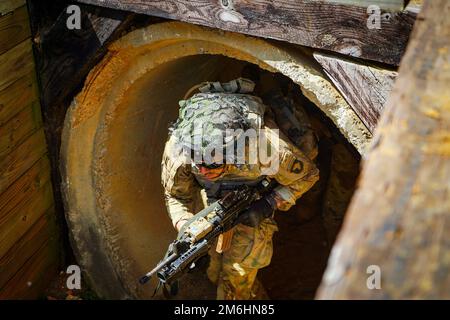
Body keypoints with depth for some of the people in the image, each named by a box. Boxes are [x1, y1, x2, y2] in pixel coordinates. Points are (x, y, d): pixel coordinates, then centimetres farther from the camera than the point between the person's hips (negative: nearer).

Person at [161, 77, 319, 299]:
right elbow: (176, 196, -16)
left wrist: (271, 204, -31)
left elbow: (307, 175, -20)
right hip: (211, 197, 2)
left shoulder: (266, 146, -43)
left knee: (237, 274, -4)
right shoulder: (177, 147, -37)